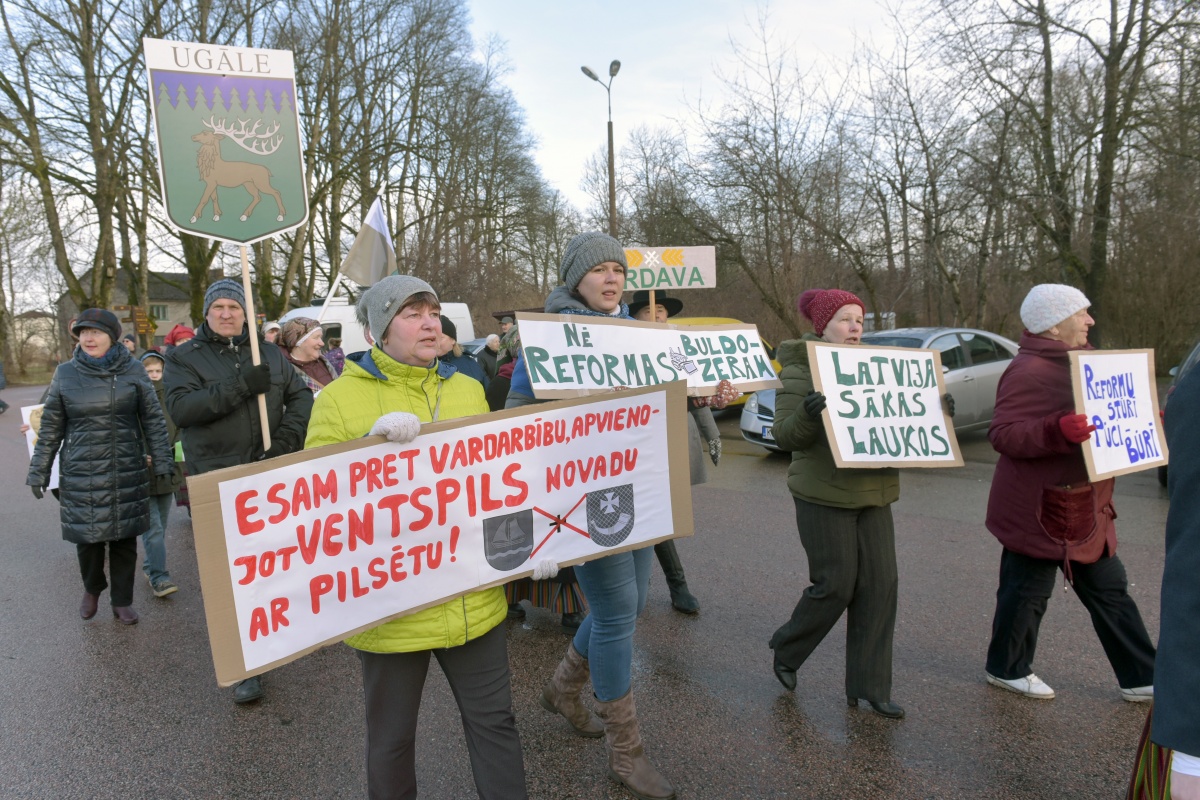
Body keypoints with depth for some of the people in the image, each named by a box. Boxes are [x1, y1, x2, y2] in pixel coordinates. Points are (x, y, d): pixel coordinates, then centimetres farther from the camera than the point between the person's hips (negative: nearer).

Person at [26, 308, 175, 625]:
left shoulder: (133, 370, -2)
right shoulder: (66, 373, 0)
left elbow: (153, 420, 2)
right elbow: (50, 428, 5)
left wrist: (162, 463, -1)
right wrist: (39, 471, 5)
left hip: (127, 472, 0)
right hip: (81, 474, 0)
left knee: (124, 538, 7)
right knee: (87, 536, 6)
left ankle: (122, 601, 24)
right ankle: (92, 588, 35)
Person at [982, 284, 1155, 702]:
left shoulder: (1075, 361, 13)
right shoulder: (1029, 372, -19)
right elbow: (1003, 434, -27)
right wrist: (1058, 430, -40)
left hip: (1083, 507, 10)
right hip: (1041, 509, -10)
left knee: (1108, 589, 15)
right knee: (1028, 590, 5)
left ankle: (1140, 677, 27)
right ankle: (1007, 669, 24)